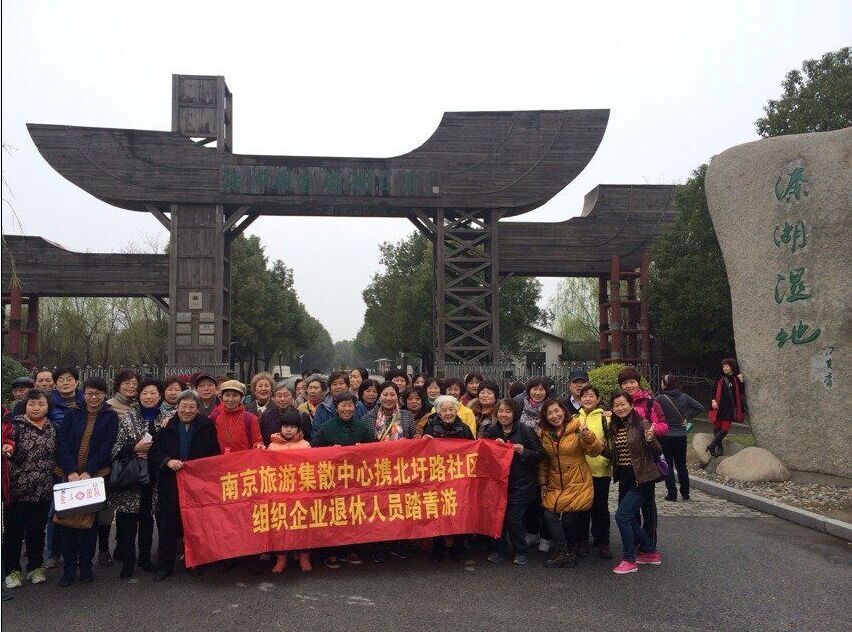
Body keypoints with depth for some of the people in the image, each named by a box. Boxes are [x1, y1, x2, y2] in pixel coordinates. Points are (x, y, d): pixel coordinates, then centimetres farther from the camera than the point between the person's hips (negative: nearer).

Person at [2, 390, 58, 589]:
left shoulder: (52, 428, 7)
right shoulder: (15, 425, -5)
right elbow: (7, 451, -7)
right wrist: (6, 450, -26)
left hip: (43, 490, 3)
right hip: (17, 489, -3)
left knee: (37, 531, 13)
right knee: (13, 531, 7)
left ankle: (35, 568, 26)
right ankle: (12, 571, 20)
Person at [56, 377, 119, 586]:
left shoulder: (111, 416, 2)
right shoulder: (73, 415, 7)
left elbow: (107, 446, -6)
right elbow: (62, 443, -1)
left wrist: (88, 471, -16)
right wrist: (71, 471, -14)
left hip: (97, 475, -1)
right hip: (70, 474, 2)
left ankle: (86, 566, 14)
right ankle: (69, 567, 9)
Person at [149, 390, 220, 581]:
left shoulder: (207, 426, 1)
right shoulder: (167, 426, 4)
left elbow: (215, 455, 3)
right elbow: (153, 452, 3)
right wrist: (168, 461, -14)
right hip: (170, 484, 1)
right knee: (168, 524, 5)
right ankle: (165, 565, 17)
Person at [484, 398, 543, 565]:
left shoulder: (525, 430, -7)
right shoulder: (491, 430, 4)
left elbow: (540, 453, -6)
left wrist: (524, 452, -21)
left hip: (520, 484, -4)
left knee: (514, 519, -4)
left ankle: (520, 552, 16)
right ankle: (500, 550, 24)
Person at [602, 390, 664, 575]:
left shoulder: (642, 424, -11)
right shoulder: (612, 428, 7)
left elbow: (658, 452, -9)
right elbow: (611, 454, 12)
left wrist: (649, 440, -29)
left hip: (641, 479, -7)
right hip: (624, 480, 7)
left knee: (622, 516, -12)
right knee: (630, 518, 13)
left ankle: (630, 561, 2)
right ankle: (651, 552, 33)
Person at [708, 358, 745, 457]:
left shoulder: (736, 379, 0)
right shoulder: (720, 378, 7)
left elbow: (740, 393, -6)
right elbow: (714, 390, 10)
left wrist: (741, 382, -18)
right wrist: (713, 400, -5)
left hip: (730, 407, -2)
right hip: (719, 406, 2)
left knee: (725, 428, -7)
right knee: (717, 427, 2)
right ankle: (719, 448, 11)